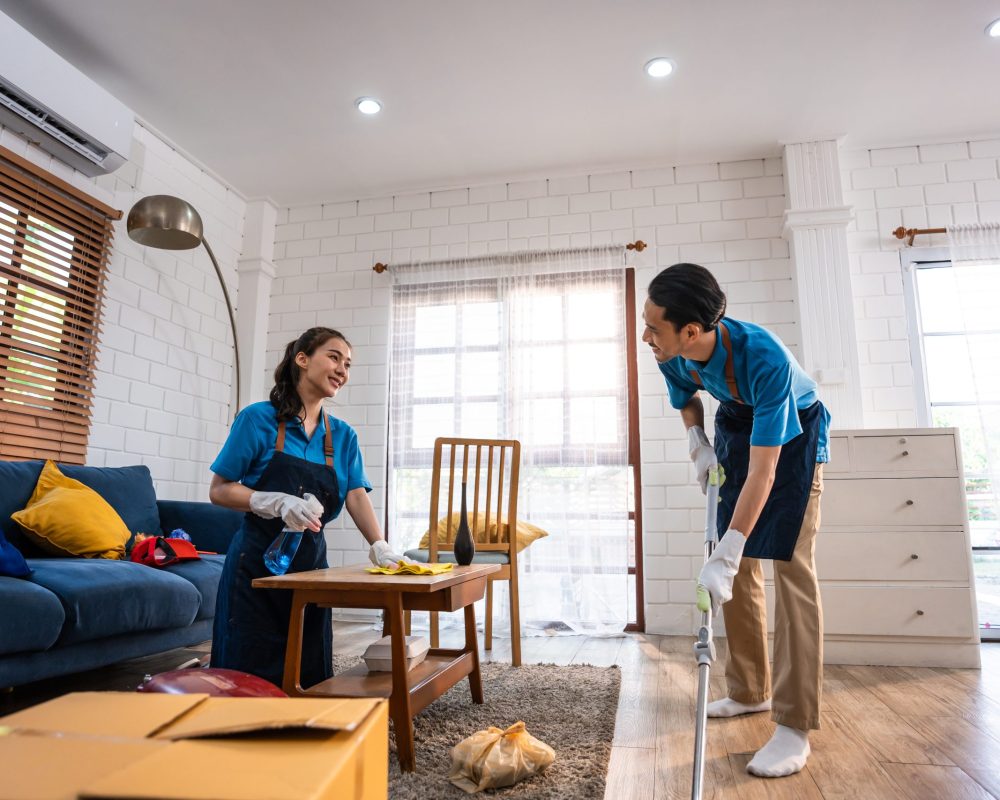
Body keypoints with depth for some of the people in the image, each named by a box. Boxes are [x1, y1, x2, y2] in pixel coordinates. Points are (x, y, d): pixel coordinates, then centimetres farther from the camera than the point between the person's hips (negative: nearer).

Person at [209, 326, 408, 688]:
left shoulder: (344, 436, 6)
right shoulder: (259, 419, -7)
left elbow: (357, 496, -4)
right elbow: (219, 490, -6)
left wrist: (379, 546, -22)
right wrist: (279, 503, -22)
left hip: (311, 562, 4)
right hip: (257, 562, -4)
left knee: (307, 676, 9)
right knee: (252, 675, 2)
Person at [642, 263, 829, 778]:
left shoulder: (765, 358, -39)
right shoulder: (673, 356, -20)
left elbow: (762, 472, -40)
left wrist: (724, 556, -42)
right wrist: (697, 444, -10)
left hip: (793, 434, -6)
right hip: (735, 426, 6)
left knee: (789, 565, -14)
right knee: (741, 567, 7)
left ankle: (794, 726, -8)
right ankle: (750, 691, 21)